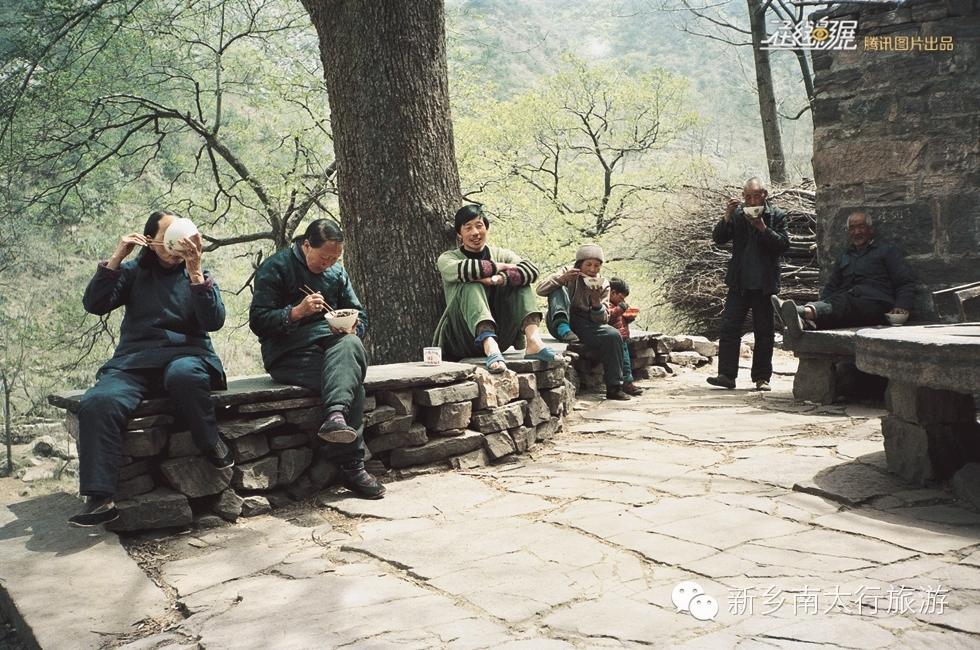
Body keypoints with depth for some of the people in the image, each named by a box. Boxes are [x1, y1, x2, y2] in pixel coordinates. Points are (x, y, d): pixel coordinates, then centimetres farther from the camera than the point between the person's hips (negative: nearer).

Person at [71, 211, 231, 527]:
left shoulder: (199, 276, 12)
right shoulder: (134, 272, 15)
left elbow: (214, 322, -4)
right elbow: (93, 304, 4)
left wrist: (195, 271, -14)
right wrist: (116, 259, -5)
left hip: (185, 355, -1)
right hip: (134, 362, 2)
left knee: (183, 373, -40)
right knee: (97, 403, -30)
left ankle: (212, 443, -20)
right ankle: (100, 499, -30)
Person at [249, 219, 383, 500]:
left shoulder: (336, 271, 17)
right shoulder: (274, 268, 0)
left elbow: (359, 314, 19)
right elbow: (258, 321, -7)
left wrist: (352, 328, -6)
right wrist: (297, 312, -22)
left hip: (332, 343, 5)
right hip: (289, 353, -5)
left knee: (351, 345, -34)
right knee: (351, 381, -31)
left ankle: (335, 417, -47)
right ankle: (351, 467, -35)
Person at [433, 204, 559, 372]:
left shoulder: (501, 254, 11)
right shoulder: (447, 258, 5)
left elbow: (531, 270, -11)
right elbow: (462, 270, -22)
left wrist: (499, 279, -27)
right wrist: (499, 267, -13)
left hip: (499, 335, 3)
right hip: (463, 340, -3)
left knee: (517, 279, -11)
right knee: (472, 287, -27)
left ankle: (534, 341, -34)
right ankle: (491, 350, -52)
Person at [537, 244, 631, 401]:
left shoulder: (603, 284, 5)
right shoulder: (569, 273, 0)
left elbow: (602, 320, -1)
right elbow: (540, 290, -14)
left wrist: (596, 301, -22)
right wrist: (562, 279, -30)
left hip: (586, 326, 2)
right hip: (562, 324, -2)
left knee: (613, 335, -26)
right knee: (558, 288, -22)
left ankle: (614, 388, -19)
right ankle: (562, 326, -42)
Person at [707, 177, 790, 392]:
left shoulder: (777, 215, 3)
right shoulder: (736, 214, 7)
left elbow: (784, 244, -7)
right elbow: (718, 239, -1)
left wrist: (763, 228, -18)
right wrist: (727, 217, -15)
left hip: (765, 285, -1)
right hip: (739, 283, 1)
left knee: (764, 332, 4)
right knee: (729, 328, -5)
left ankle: (762, 377, 12)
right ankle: (726, 374, -2)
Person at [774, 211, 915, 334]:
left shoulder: (887, 251, 19)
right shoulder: (844, 257, 33)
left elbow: (906, 282, 10)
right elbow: (830, 286, 26)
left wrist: (901, 306, -10)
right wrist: (822, 306, 3)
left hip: (874, 303, -4)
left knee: (841, 304, -37)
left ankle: (804, 312, -67)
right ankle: (804, 322, -66)